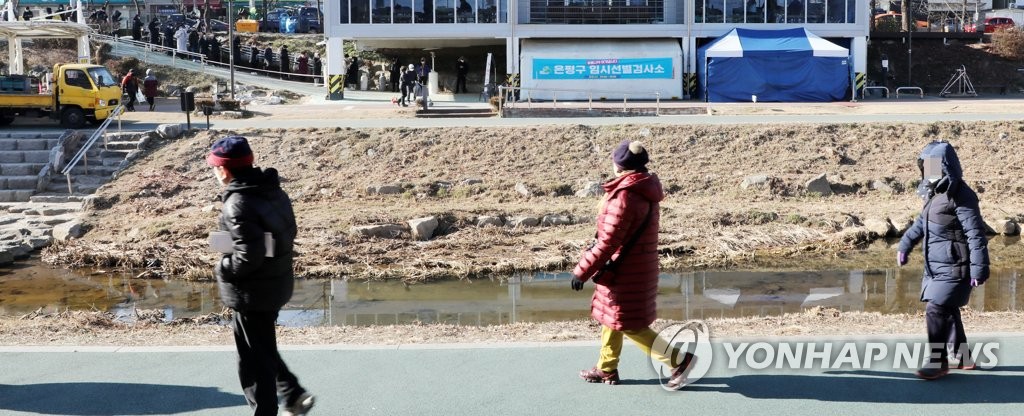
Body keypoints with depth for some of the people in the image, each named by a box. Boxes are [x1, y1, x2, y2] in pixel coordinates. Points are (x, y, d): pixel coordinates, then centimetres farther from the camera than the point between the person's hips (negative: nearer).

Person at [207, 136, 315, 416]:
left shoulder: (239, 205, -25)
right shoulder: (273, 191, 3)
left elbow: (247, 258, -28)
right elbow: (286, 234, 11)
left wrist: (222, 268, -10)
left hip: (252, 293, -9)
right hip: (278, 283, 9)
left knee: (254, 358, 7)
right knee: (264, 347, 26)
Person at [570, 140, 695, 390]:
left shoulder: (624, 195, -24)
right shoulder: (645, 191, 5)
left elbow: (608, 242, -25)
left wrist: (582, 271, -17)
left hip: (624, 271, -9)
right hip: (640, 267, 9)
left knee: (629, 325, 1)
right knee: (612, 317, 20)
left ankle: (678, 360, 1)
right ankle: (606, 369, 31)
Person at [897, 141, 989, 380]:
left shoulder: (960, 196, -18)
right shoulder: (935, 193, 11)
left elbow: (976, 234, -20)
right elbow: (921, 223, 25)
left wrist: (979, 268, -23)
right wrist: (905, 245, 25)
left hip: (954, 270, -10)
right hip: (936, 268, 10)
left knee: (936, 311, -11)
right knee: (948, 311, 17)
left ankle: (938, 362, -1)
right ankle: (962, 357, 30)